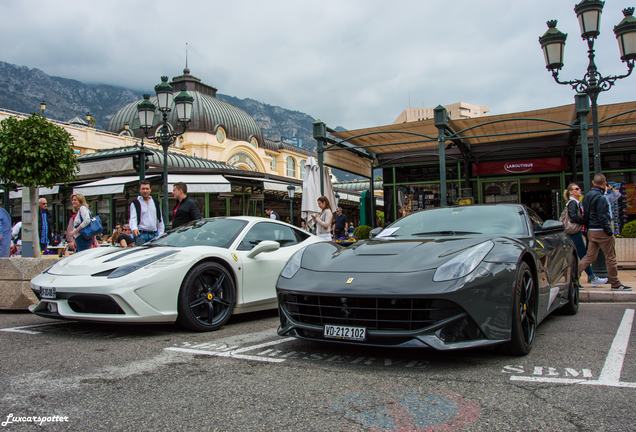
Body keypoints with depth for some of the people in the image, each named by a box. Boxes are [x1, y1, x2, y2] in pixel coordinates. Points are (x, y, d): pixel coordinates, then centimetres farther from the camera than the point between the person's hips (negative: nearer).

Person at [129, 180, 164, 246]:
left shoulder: (155, 202, 16)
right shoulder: (135, 203, 2)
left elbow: (160, 220, 17)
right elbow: (133, 218, -11)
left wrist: (160, 234, 10)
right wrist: (134, 228, -32)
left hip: (154, 235, 5)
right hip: (141, 234, -4)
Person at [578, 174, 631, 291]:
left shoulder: (587, 196, 10)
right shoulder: (600, 197, -17)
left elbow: (585, 215, 15)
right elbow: (602, 217, -20)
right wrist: (609, 232, -15)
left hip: (591, 232, 8)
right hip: (601, 231, -8)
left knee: (590, 256, 13)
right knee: (610, 258, 2)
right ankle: (615, 284, 10)